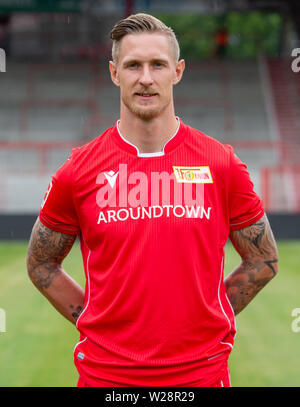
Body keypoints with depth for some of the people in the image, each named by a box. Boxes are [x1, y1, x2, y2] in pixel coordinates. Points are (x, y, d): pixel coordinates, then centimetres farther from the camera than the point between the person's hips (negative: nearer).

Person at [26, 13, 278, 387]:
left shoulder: (222, 164, -2)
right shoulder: (79, 170, -2)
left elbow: (263, 260, 9)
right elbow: (41, 264, 10)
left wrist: (209, 319, 3)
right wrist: (92, 321, 2)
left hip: (201, 370, 0)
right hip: (105, 371, 0)